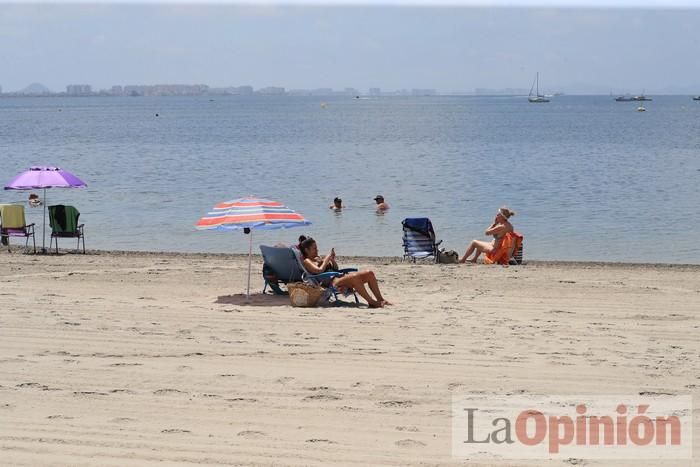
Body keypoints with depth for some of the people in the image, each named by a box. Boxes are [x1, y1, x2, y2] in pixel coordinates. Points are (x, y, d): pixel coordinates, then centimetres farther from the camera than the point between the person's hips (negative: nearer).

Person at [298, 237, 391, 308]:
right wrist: (327, 258, -5)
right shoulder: (307, 261, 4)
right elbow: (319, 270, -15)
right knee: (354, 277, -37)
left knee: (369, 273, -7)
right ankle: (371, 302, -35)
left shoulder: (318, 258, 28)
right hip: (331, 282, -9)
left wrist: (332, 259, 9)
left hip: (339, 277, 9)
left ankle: (380, 299, -11)